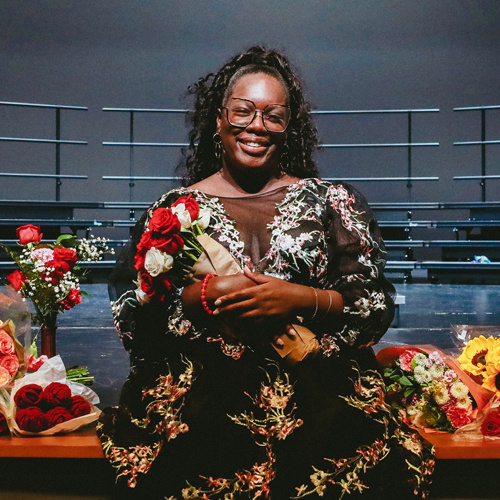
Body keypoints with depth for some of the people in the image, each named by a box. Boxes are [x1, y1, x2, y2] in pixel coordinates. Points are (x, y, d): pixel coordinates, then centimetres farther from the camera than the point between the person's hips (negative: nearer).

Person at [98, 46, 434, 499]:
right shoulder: (177, 209, 9)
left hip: (315, 384, 1)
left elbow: (378, 305, 4)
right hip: (202, 389, 0)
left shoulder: (331, 201, 9)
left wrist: (301, 300, -12)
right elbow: (129, 315, 5)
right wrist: (203, 297, -11)